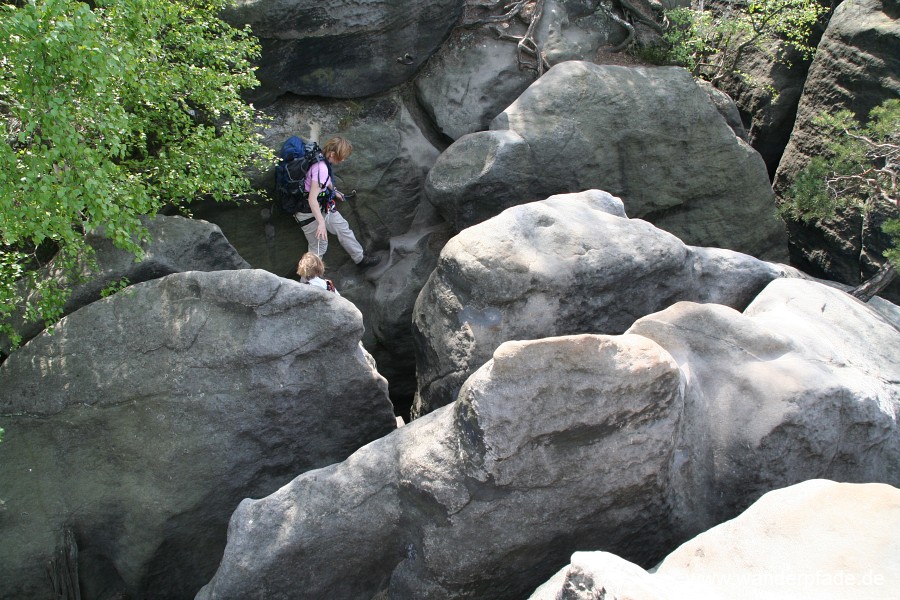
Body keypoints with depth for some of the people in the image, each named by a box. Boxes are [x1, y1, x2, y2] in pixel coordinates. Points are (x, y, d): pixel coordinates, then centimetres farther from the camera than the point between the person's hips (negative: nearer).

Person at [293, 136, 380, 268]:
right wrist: (321, 223, -32)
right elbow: (312, 199, -32)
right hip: (310, 213, -10)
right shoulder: (321, 168, -30)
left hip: (323, 208, 10)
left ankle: (360, 257, 32)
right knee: (319, 246, -1)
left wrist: (334, 192, 37)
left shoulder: (323, 162, -2)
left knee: (343, 228, 17)